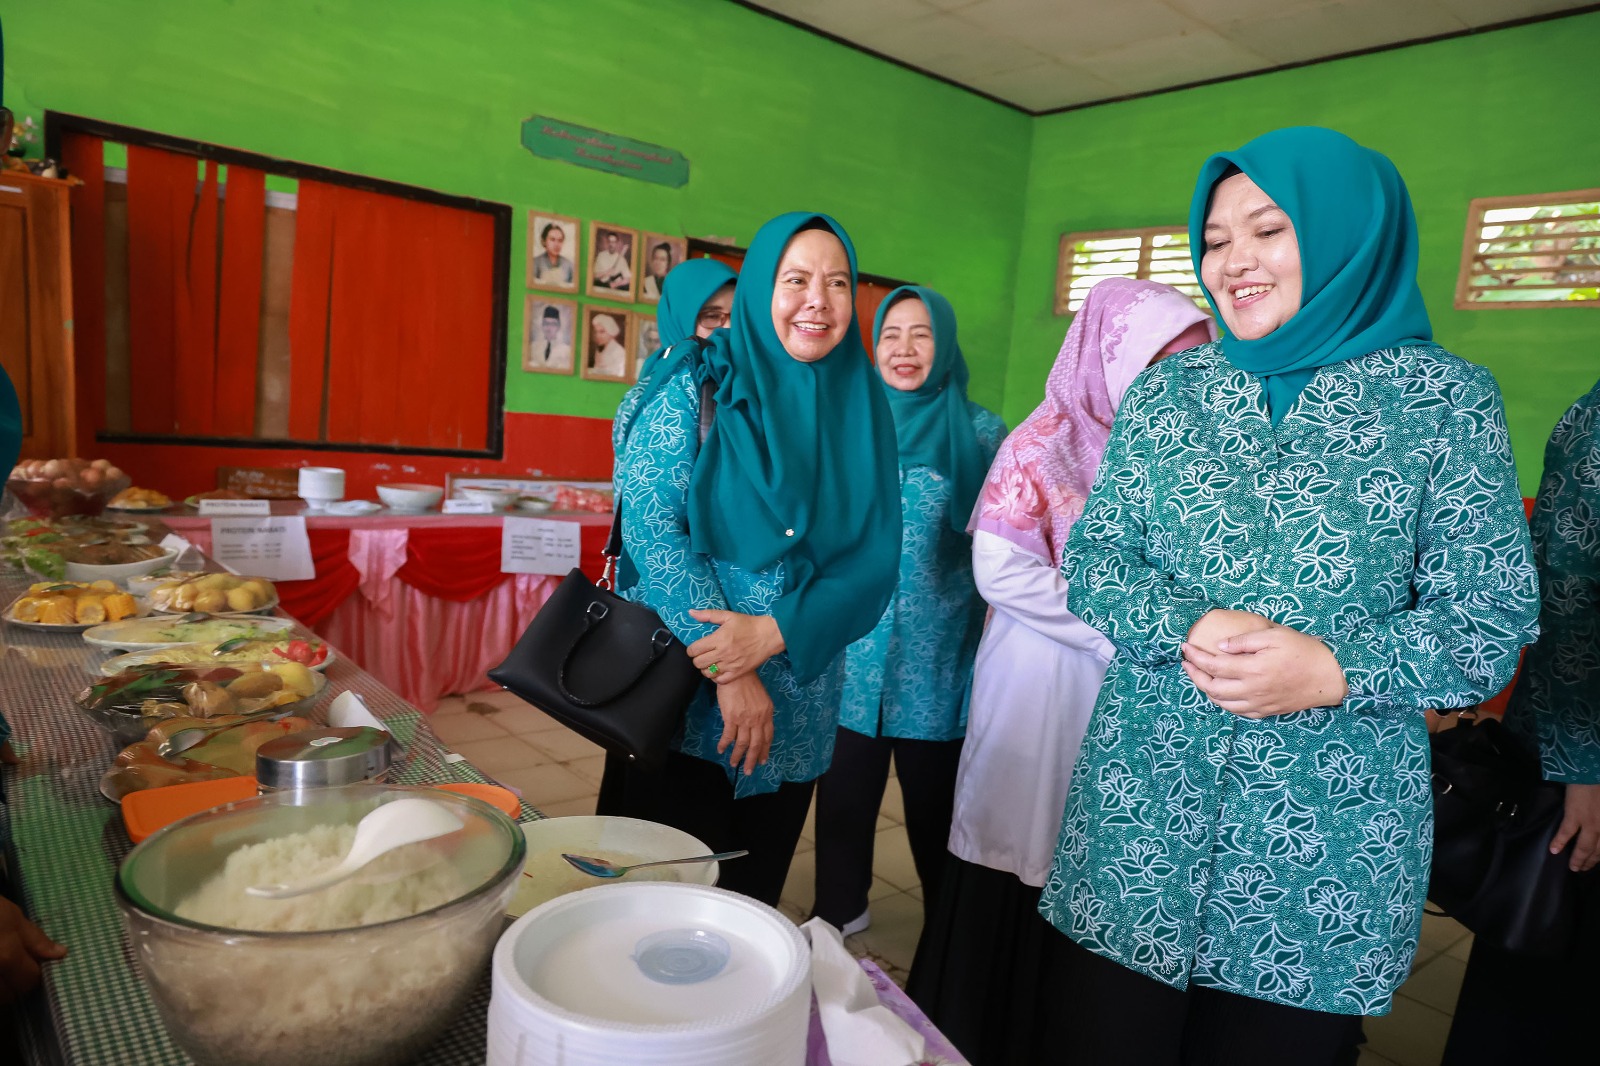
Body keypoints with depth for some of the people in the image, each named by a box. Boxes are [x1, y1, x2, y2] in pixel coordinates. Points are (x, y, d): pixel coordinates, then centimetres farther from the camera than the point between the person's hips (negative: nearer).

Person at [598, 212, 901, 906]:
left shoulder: (862, 410, 4)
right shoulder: (697, 387, -6)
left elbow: (874, 560, -2)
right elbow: (650, 525, -14)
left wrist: (773, 632, -18)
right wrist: (727, 671, -18)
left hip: (799, 709, 4)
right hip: (684, 692, -3)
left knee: (751, 898, 17)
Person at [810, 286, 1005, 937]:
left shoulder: (982, 433, -1)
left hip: (937, 657, -2)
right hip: (852, 649, 2)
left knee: (933, 797, 11)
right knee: (845, 790, 11)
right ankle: (838, 913, 34)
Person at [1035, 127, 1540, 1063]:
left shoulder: (1447, 400, -2)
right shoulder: (1166, 392, 6)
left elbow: (1493, 619, -3)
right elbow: (1091, 558, 3)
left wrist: (1336, 670, -20)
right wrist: (1190, 629, -16)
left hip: (1330, 843, -1)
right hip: (1141, 812, 2)